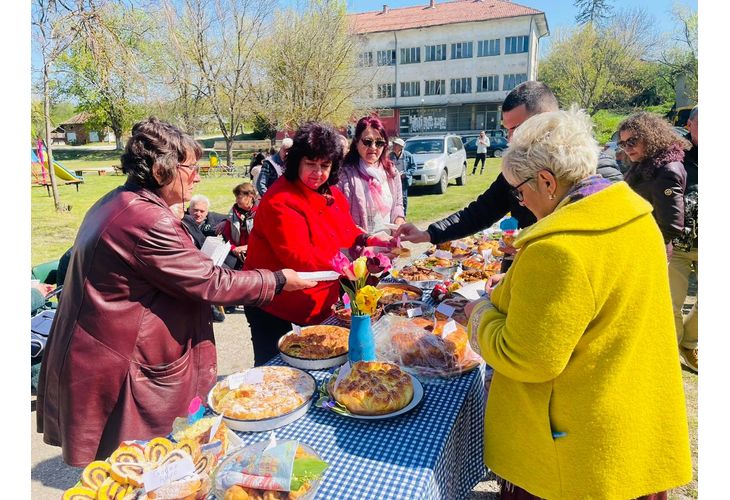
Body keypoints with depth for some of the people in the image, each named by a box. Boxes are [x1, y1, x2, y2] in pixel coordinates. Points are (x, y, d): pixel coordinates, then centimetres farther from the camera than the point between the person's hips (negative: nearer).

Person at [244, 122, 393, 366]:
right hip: (274, 311, -7)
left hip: (319, 307, 8)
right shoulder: (280, 202, -24)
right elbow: (299, 258, -31)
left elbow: (348, 233, 13)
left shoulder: (331, 193, 4)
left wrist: (371, 243, -7)